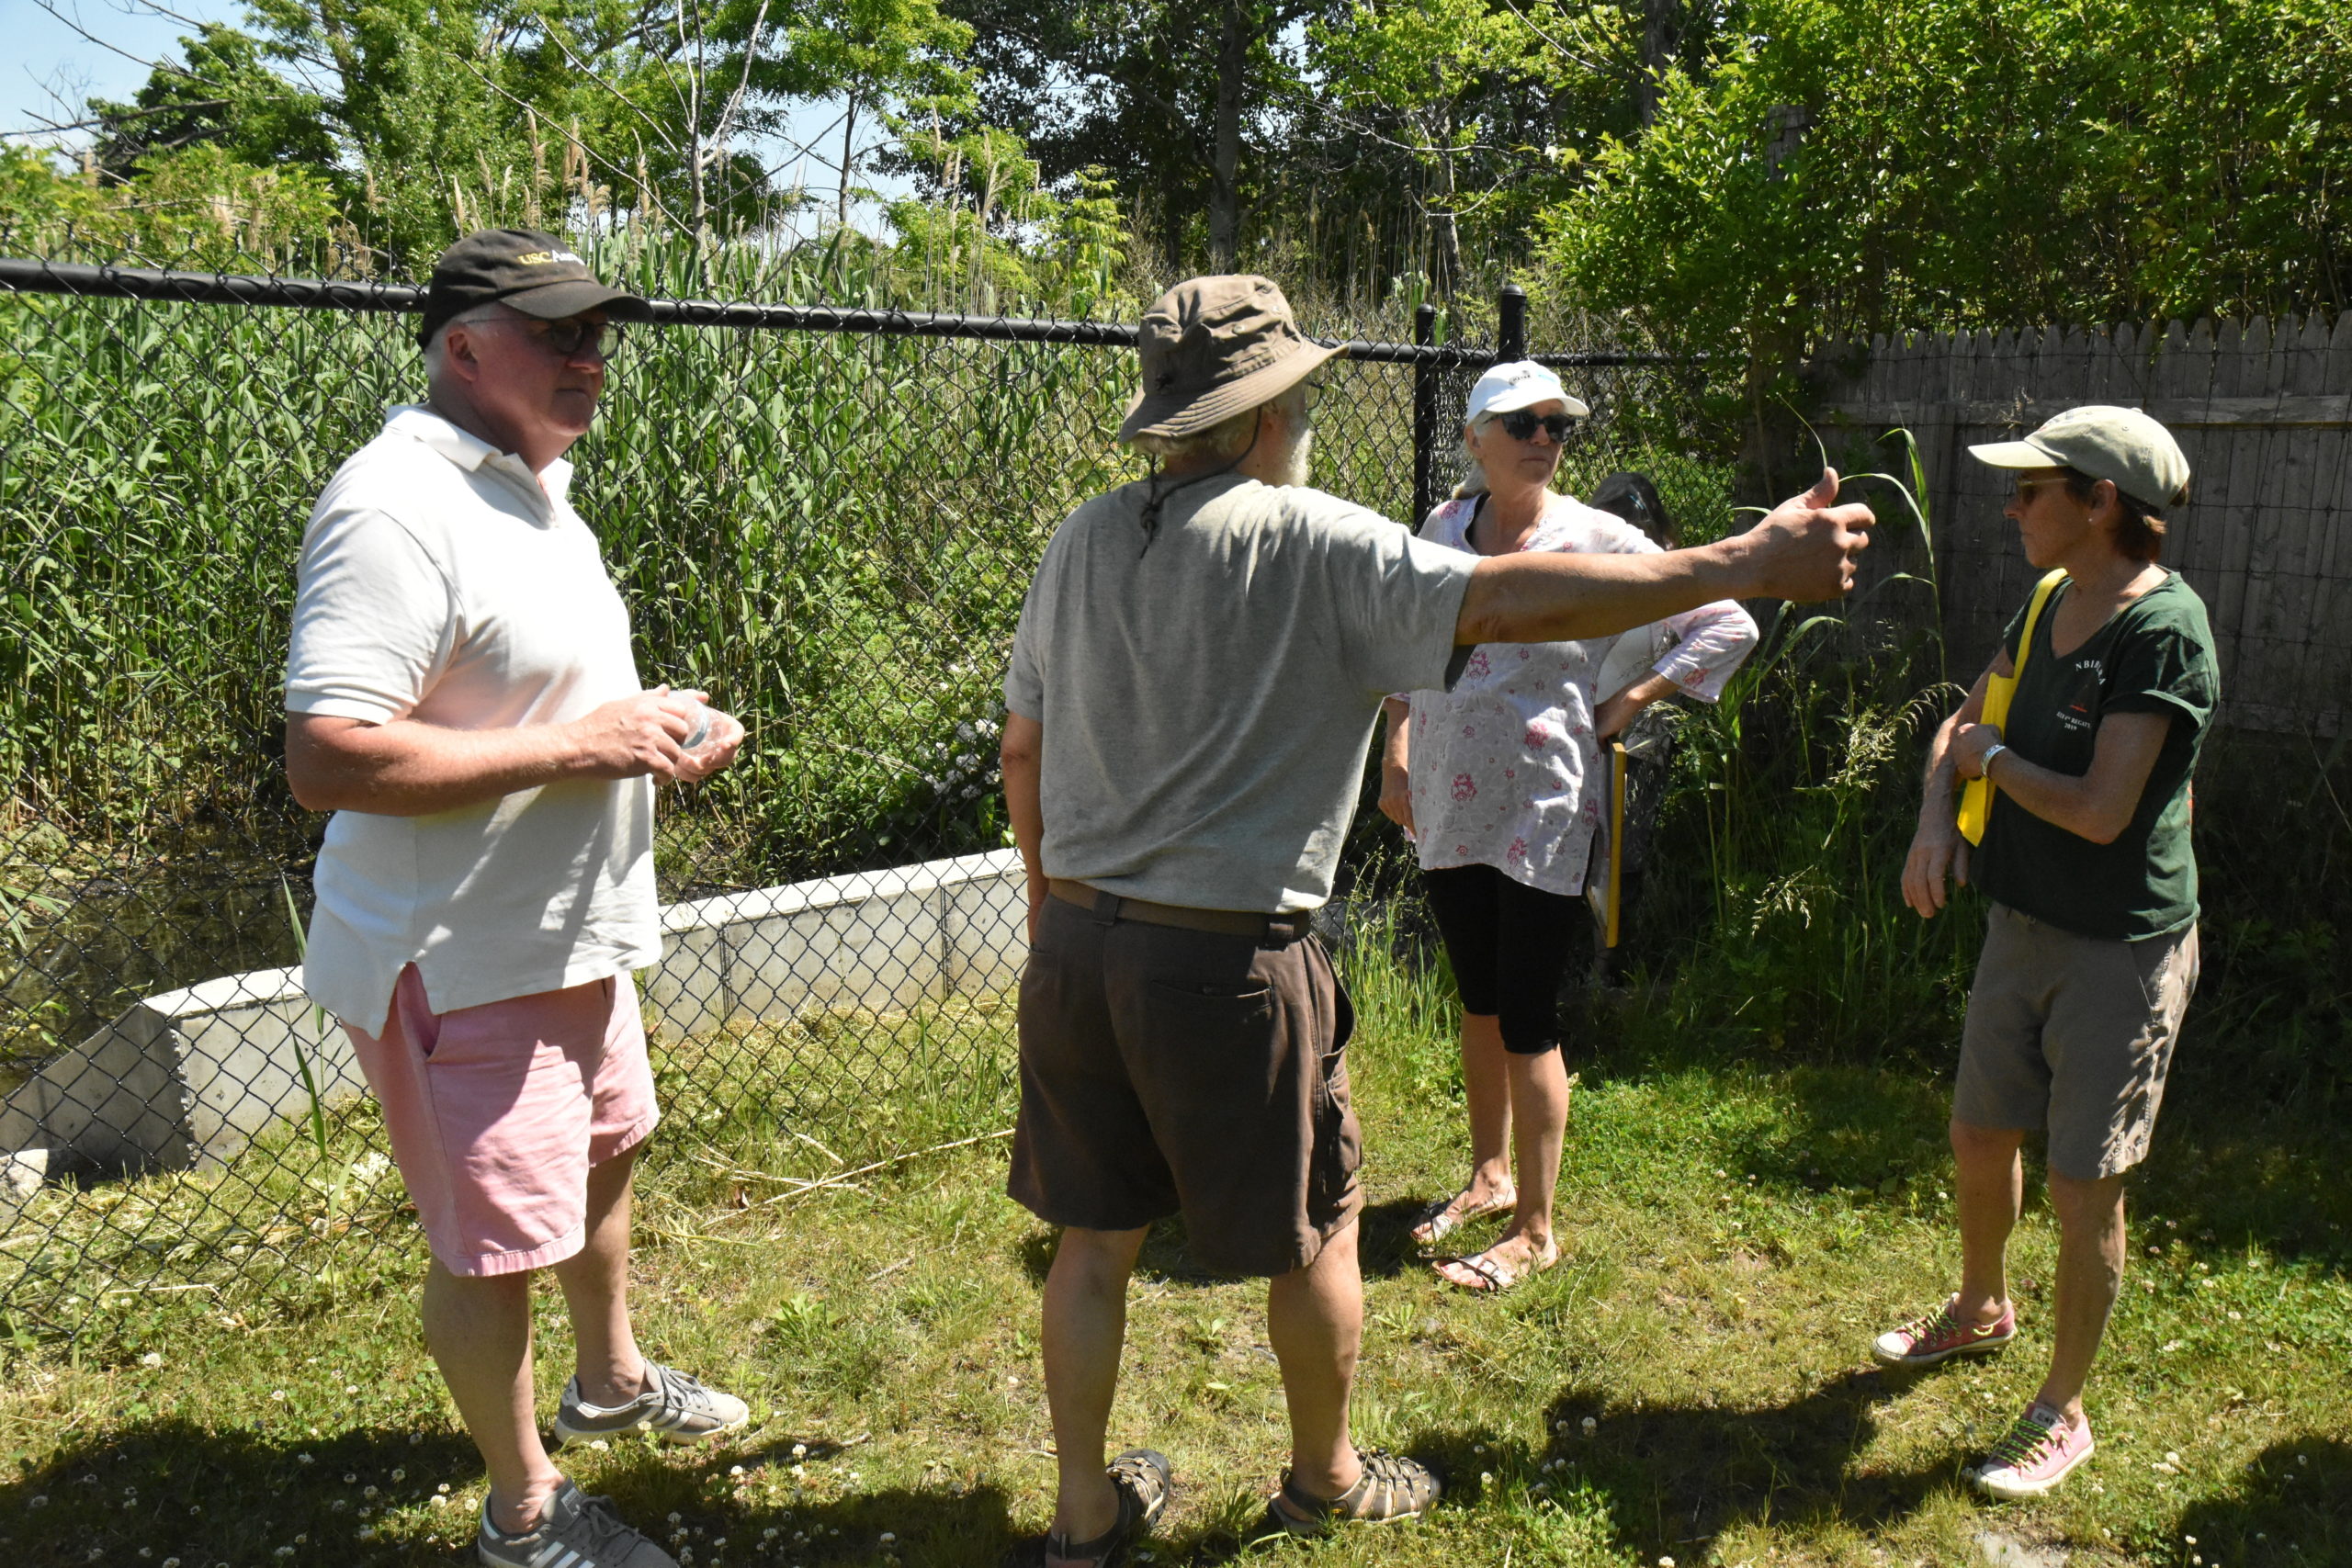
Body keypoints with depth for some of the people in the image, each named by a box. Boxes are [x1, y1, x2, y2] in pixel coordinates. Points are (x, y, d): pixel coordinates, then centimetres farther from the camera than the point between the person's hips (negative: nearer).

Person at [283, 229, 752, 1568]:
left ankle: (613, 1382, 52)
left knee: (608, 1146, 27)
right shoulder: (397, 506, -23)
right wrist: (572, 748, -27)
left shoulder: (532, 487, 10)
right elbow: (328, 758, -31)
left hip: (570, 931, 11)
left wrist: (654, 725, 4)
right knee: (493, 1244, 5)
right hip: (463, 958, -10)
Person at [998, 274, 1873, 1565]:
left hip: (1075, 942, 6)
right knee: (1312, 1232, 17)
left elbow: (1022, 745, 11)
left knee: (1093, 1235, 17)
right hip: (1226, 963, -6)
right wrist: (1752, 562, -18)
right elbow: (1514, 602, -24)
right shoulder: (1312, 545, -14)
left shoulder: (1083, 542, 6)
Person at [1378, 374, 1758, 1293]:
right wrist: (1398, 756, 11)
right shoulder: (1444, 527, 4)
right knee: (1478, 1001, 18)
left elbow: (1729, 626, -4)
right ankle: (1490, 1175, 37)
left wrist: (1629, 704, -6)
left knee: (1526, 1021, 1)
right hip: (1448, 808, 5)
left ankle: (1536, 1231, 16)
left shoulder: (1598, 541, -9)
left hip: (1543, 814, -5)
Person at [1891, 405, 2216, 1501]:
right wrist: (1935, 821, -5)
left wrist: (1995, 758, -10)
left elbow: (2101, 811, -26)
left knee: (2083, 1191, 4)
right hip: (2022, 926, 8)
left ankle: (2062, 1413, 22)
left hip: (2120, 951, -8)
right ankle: (1982, 1308, 46)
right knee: (1978, 1138, 20)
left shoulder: (2163, 629, -21)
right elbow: (1964, 725, 13)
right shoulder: (2051, 602, 4)